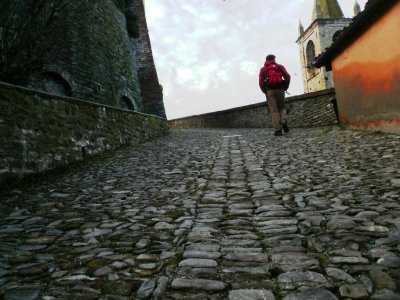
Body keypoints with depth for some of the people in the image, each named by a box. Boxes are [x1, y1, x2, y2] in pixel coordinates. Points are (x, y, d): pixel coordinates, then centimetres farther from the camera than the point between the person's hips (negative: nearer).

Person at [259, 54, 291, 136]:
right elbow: (287, 76, 1)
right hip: (280, 90, 1)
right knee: (282, 107, 17)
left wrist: (265, 91, 7)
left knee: (274, 111, -2)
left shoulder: (263, 69, 12)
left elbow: (261, 82, -1)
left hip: (270, 90, -1)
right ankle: (284, 122, -7)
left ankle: (277, 129, -10)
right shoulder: (280, 67, 14)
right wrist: (285, 87, 10)